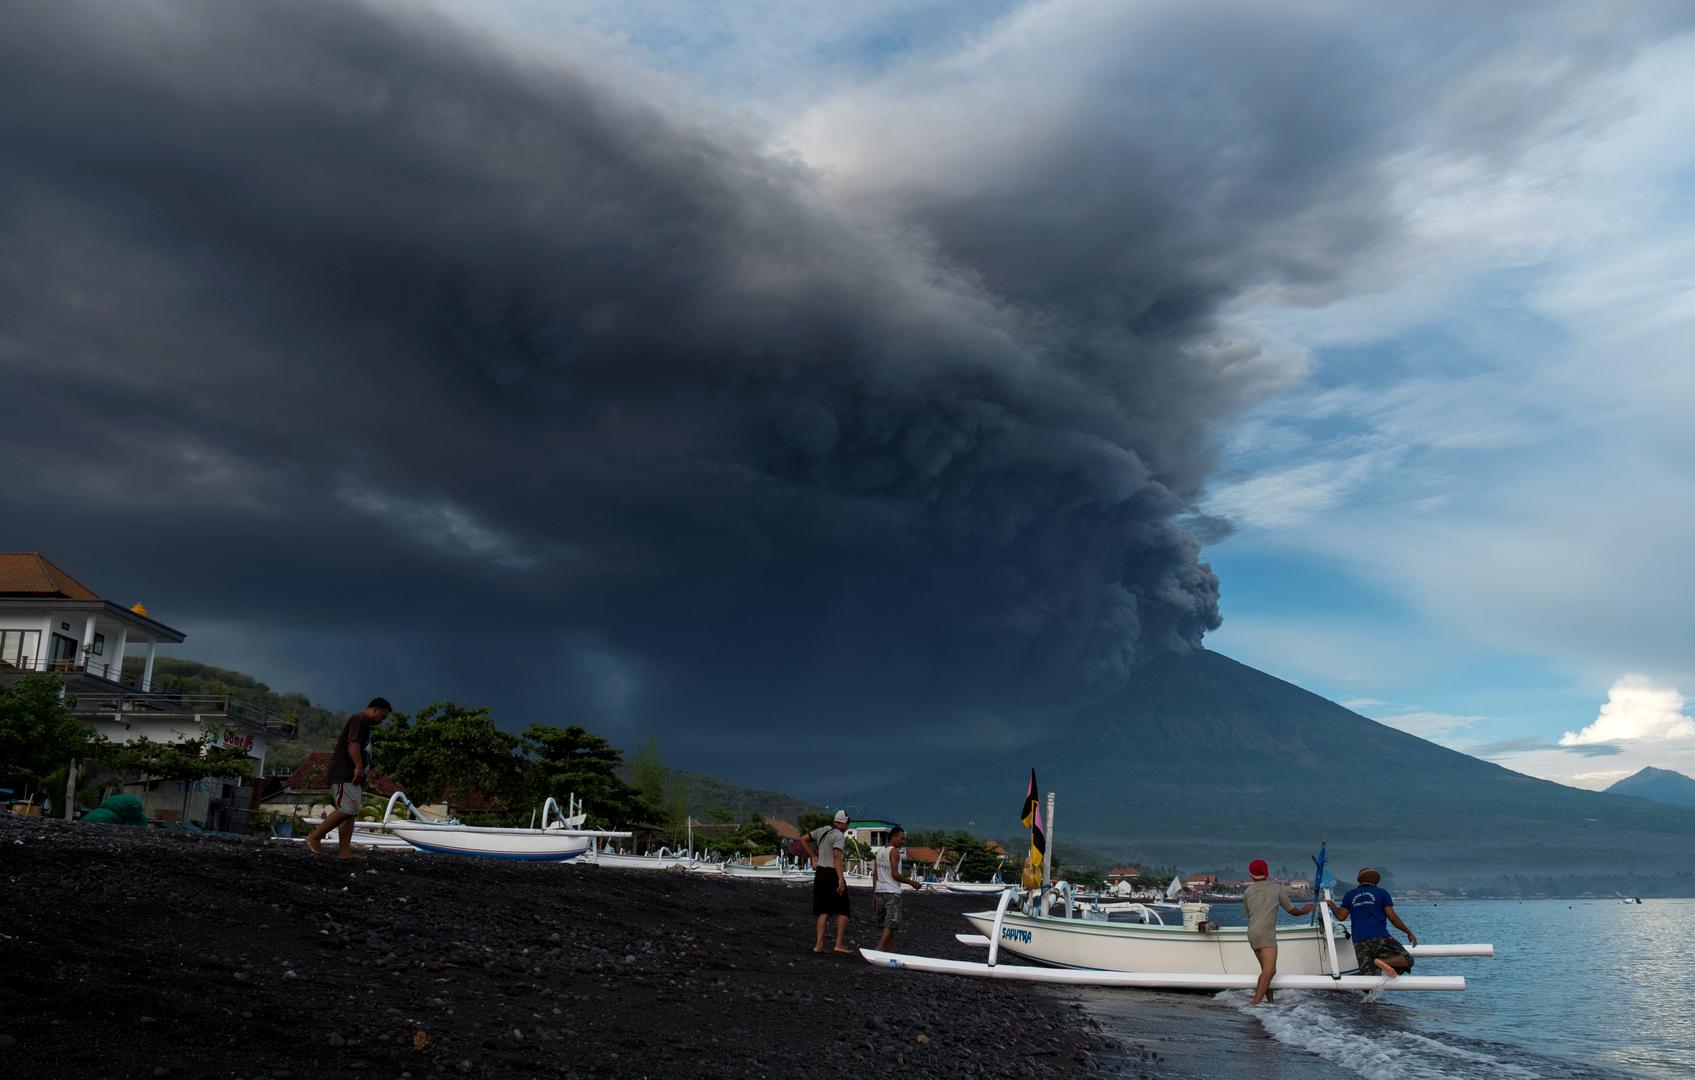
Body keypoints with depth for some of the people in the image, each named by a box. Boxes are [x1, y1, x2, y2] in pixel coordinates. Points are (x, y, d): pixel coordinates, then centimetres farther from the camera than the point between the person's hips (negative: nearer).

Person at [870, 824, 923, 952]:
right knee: (891, 924, -7)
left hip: (880, 890, 8)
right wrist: (911, 882, -9)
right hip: (892, 892, -8)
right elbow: (894, 874, -17)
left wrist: (874, 893, 16)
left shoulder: (880, 851, 14)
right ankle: (879, 949, -17)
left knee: (886, 924, 15)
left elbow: (875, 874, 14)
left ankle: (886, 951, 17)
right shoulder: (894, 851, -10)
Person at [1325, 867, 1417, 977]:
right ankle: (1384, 962, -28)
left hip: (1359, 942, 3)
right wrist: (1409, 932, 16)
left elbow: (1340, 916, 13)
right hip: (1380, 938, -3)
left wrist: (1331, 904, 32)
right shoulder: (1382, 893, 10)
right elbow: (1392, 917, 4)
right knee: (1407, 960, 0)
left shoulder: (1350, 895, 18)